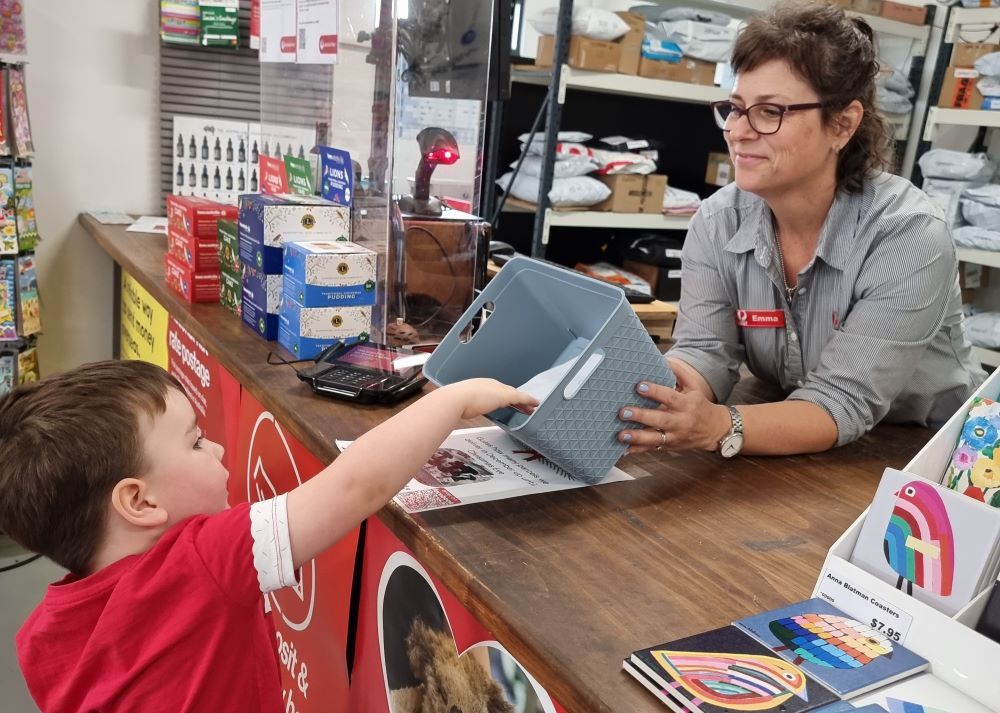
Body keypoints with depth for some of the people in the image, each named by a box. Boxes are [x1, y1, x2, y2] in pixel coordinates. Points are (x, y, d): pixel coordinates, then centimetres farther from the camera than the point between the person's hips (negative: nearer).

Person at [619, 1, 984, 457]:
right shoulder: (717, 223, -8)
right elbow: (704, 352, -14)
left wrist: (720, 428, -41)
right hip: (791, 458, 4)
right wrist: (646, 394, -34)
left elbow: (842, 404, -25)